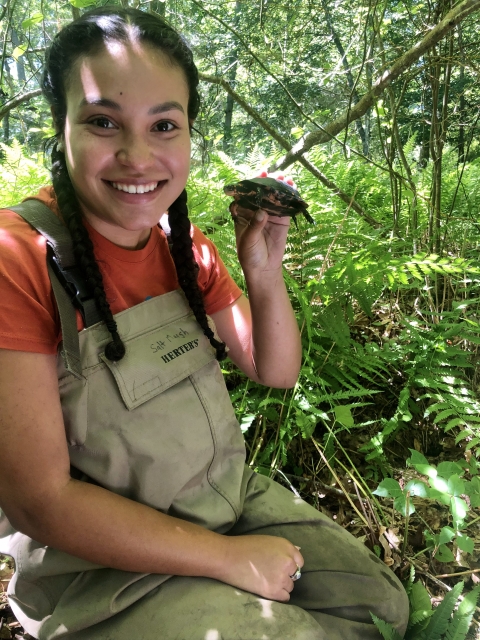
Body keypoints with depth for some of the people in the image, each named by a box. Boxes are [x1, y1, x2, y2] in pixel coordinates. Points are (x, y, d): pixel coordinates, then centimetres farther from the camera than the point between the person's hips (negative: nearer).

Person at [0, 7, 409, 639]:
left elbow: (276, 372, 3)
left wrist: (265, 273, -16)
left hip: (236, 498, 6)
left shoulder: (182, 243, -3)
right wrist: (229, 557, -18)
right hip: (105, 567, -5)